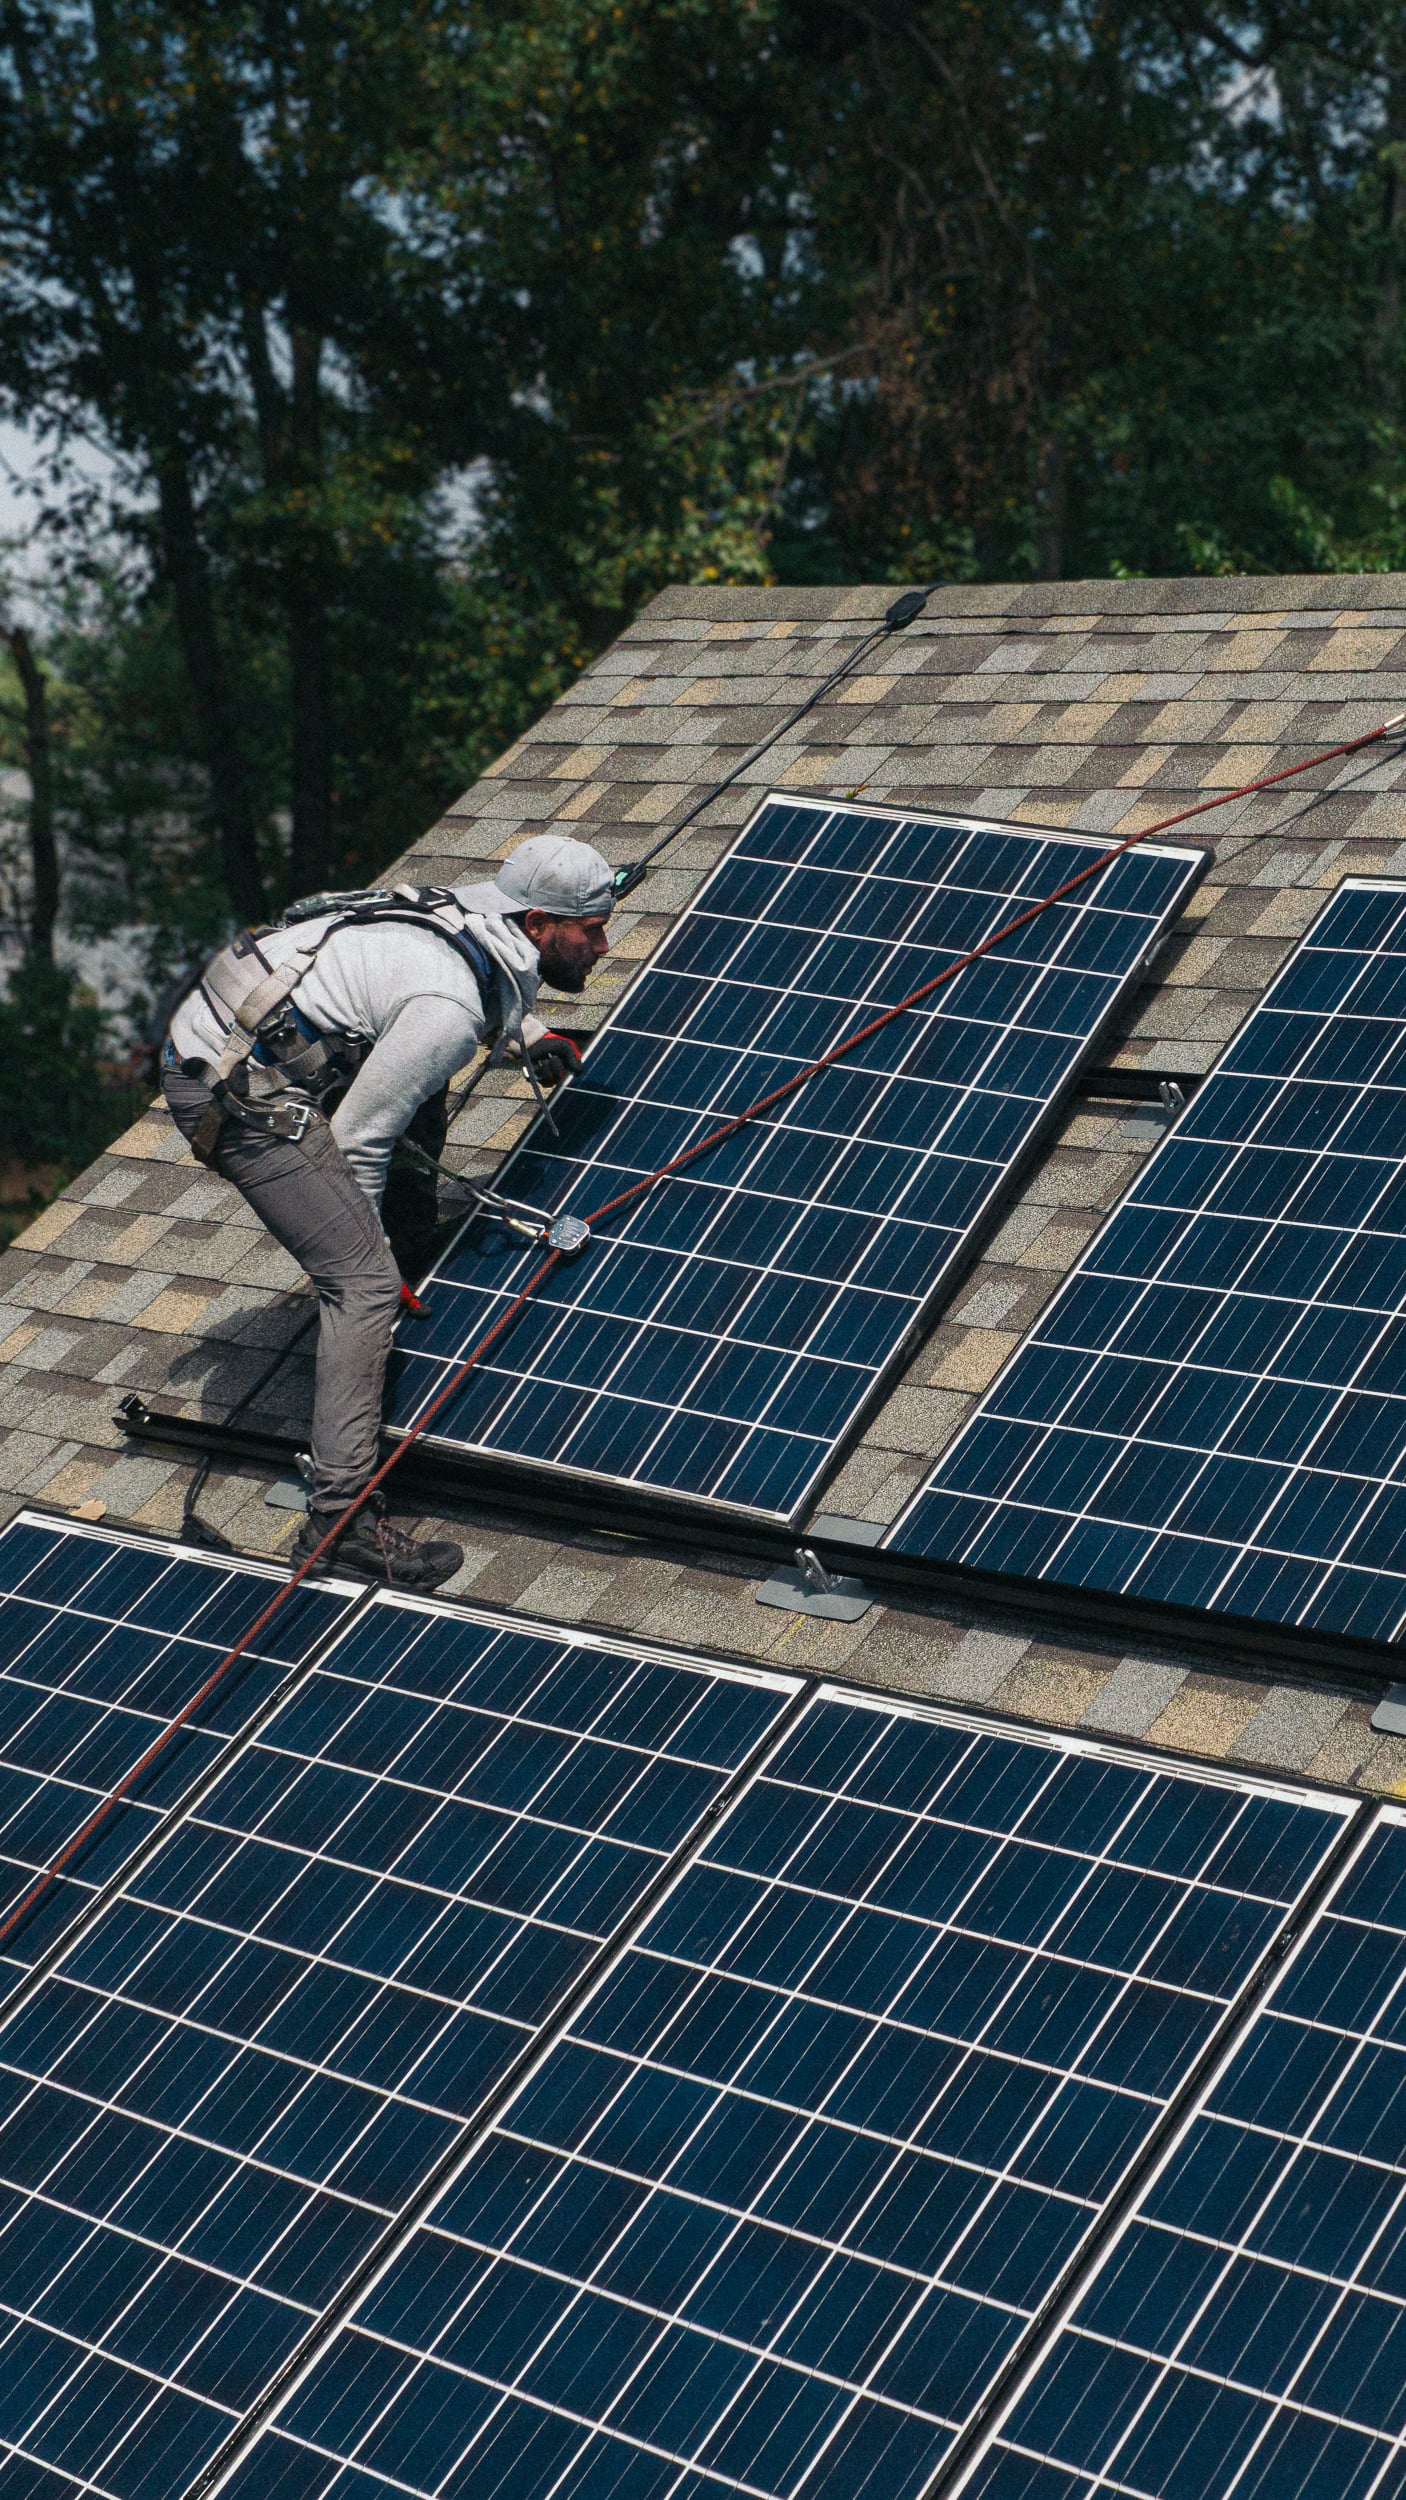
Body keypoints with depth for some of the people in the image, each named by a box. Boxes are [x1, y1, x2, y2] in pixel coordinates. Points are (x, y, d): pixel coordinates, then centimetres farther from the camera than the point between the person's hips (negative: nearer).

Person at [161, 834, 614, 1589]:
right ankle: (340, 1515, -15)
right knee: (364, 1283, -12)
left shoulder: (472, 911, 7)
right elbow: (358, 1137, -14)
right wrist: (372, 1244, -2)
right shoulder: (449, 1008, -19)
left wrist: (526, 1032, 19)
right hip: (235, 1091, -10)